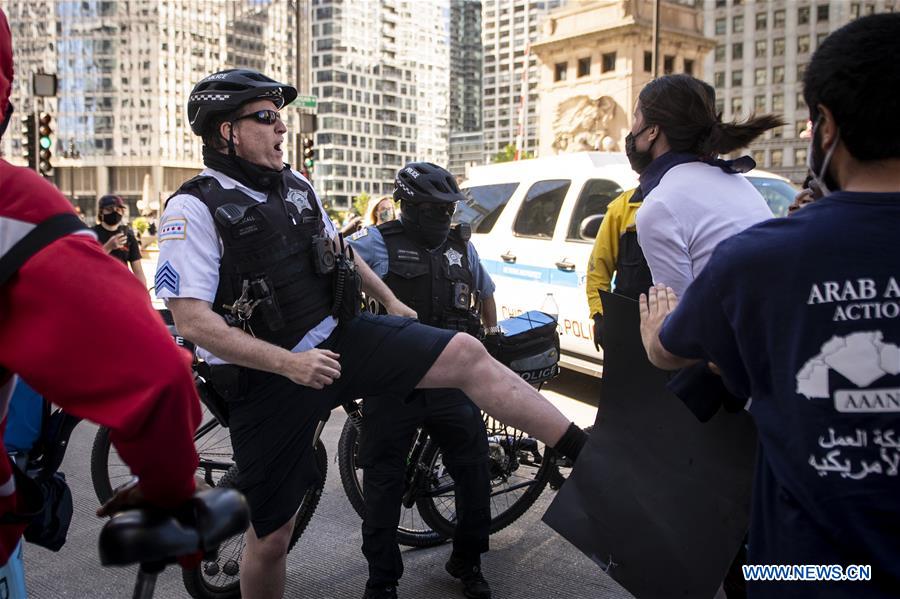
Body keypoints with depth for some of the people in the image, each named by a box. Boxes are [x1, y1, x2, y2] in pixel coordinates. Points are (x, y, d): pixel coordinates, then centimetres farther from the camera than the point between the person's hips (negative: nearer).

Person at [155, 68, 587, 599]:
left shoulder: (296, 186, 8)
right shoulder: (195, 207, -12)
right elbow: (192, 320, -19)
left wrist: (391, 301, 24)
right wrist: (288, 363, -26)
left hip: (342, 337, 5)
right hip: (270, 379, -5)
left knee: (466, 354, -13)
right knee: (271, 537, 4)